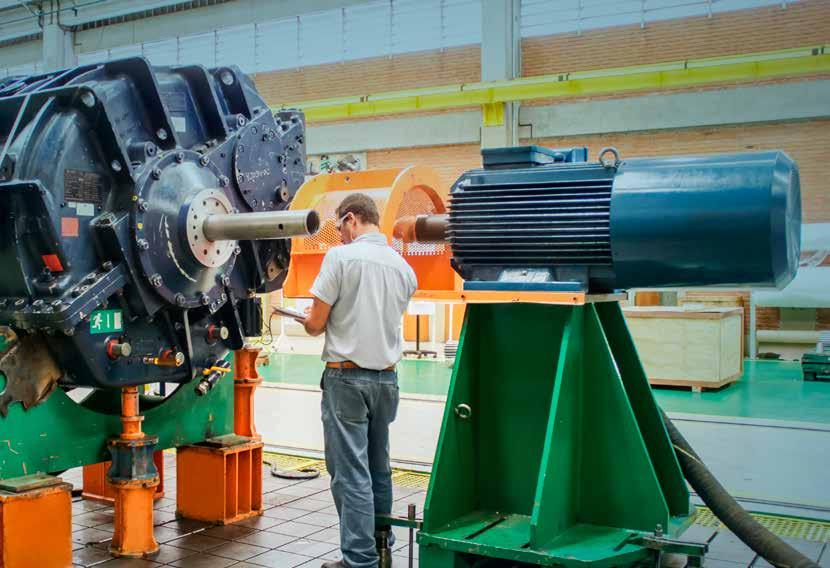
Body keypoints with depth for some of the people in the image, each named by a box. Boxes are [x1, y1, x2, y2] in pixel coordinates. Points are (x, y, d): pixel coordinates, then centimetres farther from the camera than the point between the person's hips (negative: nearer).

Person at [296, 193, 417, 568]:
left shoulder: (341, 257, -10)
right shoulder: (403, 267, 7)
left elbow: (316, 324, -10)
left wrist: (307, 320, 13)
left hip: (347, 378, -6)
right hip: (387, 378, 6)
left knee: (351, 473, -1)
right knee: (379, 469, 17)